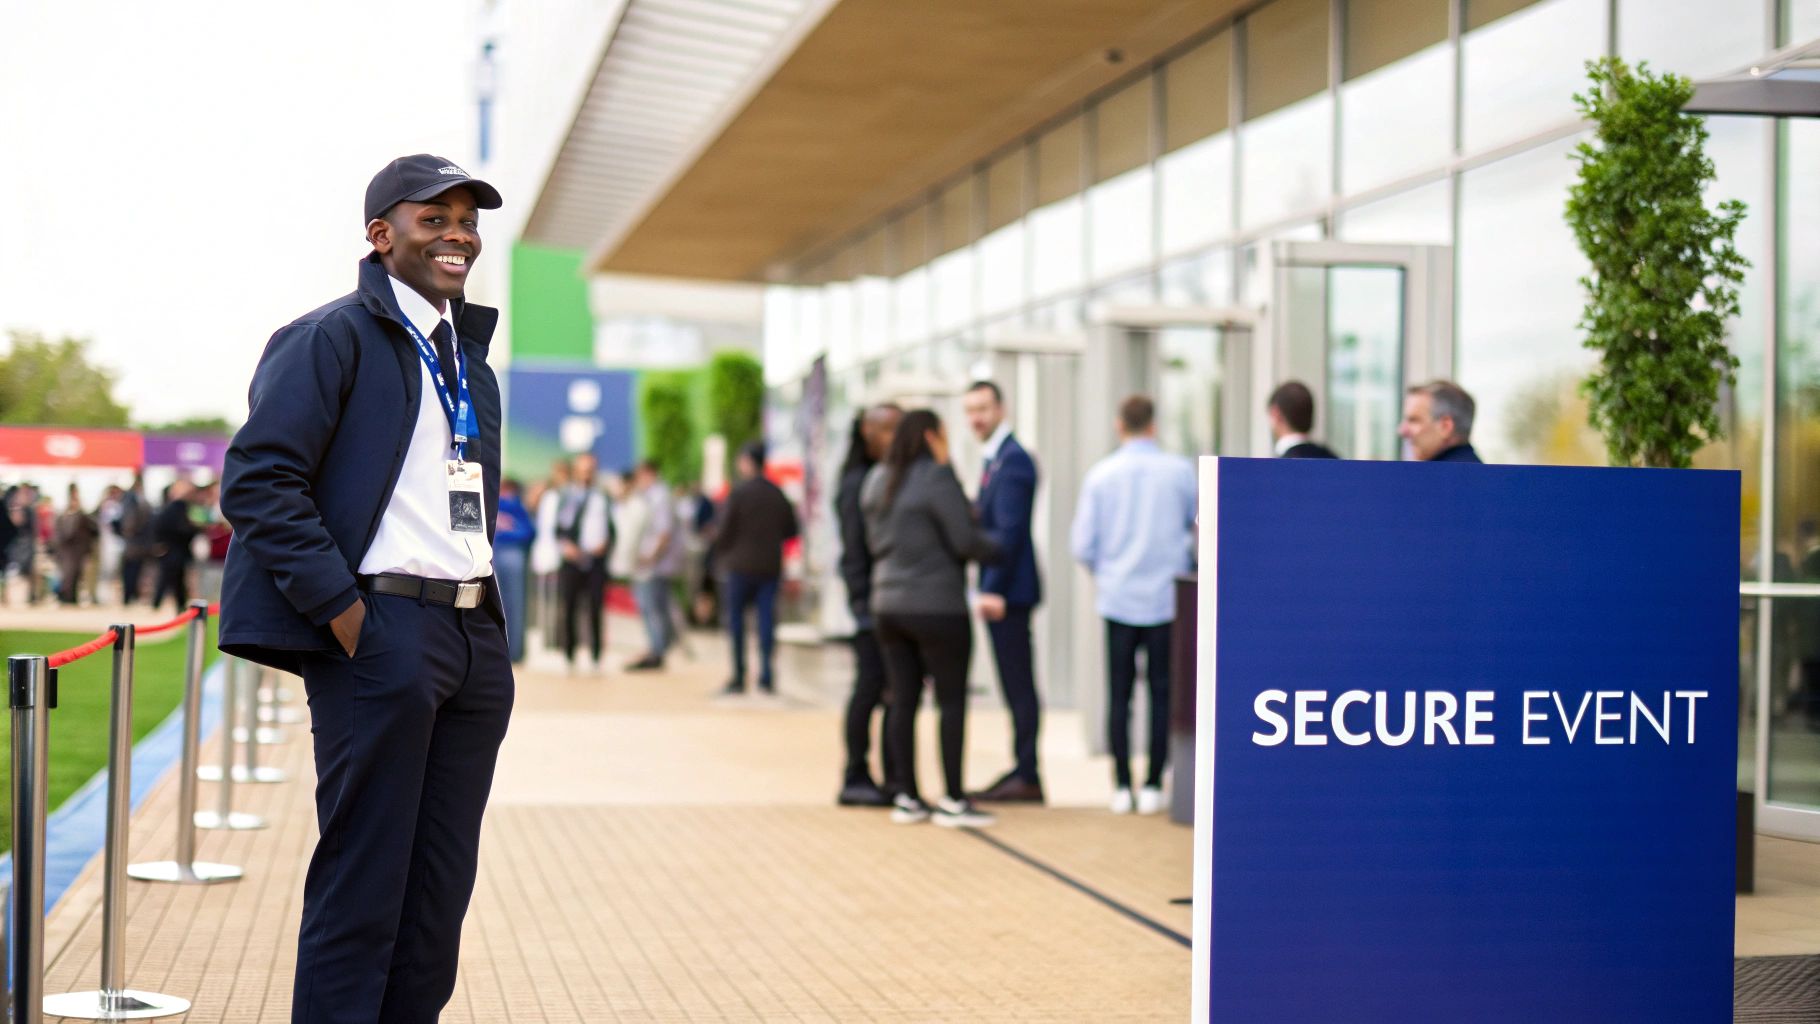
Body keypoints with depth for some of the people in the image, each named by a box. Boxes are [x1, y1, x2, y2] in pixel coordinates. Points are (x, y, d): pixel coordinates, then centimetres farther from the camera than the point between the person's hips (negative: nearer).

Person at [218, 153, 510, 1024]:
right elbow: (259, 478, -13)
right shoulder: (334, 337, -4)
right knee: (362, 885, -4)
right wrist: (338, 607, -17)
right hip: (381, 636, -8)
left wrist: (488, 611, 13)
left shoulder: (470, 357, 20)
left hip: (476, 639, 8)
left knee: (440, 889, 10)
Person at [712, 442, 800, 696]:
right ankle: (766, 678, 0)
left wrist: (720, 556, 8)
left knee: (736, 620, 5)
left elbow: (726, 530, -9)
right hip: (771, 567, 4)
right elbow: (790, 529, 10)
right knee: (767, 621, 4)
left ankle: (738, 677, 4)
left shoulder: (738, 492, -10)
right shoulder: (778, 494, 5)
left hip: (741, 567, -4)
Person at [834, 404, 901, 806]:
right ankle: (855, 778, 5)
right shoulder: (858, 483, -5)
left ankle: (893, 778, 12)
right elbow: (854, 550, -9)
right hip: (874, 604, -6)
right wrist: (864, 603, -13)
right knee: (871, 686, -3)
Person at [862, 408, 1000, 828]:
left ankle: (905, 797, 10)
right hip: (937, 606, -7)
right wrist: (998, 550, 4)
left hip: (889, 604, 7)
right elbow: (965, 540, -13)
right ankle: (953, 801, 1)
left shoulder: (878, 480, 11)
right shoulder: (937, 480, -13)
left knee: (903, 702, 9)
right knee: (952, 702, 0)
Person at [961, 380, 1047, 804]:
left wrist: (994, 590, -22)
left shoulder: (1012, 459, -14)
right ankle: (1022, 770, 17)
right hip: (999, 590, 10)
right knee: (1015, 685, 12)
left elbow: (1009, 531, -20)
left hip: (1008, 591, -10)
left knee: (1019, 684, -6)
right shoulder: (995, 458, 18)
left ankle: (1027, 777, -3)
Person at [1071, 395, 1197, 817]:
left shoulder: (1101, 474, -3)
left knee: (1119, 695, 7)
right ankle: (1153, 786, 5)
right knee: (1163, 694, 6)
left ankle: (1122, 787, 7)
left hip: (1118, 597, 1)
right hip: (1167, 597, -1)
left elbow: (1082, 545, 0)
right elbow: (1199, 529, 8)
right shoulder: (1180, 471, -4)